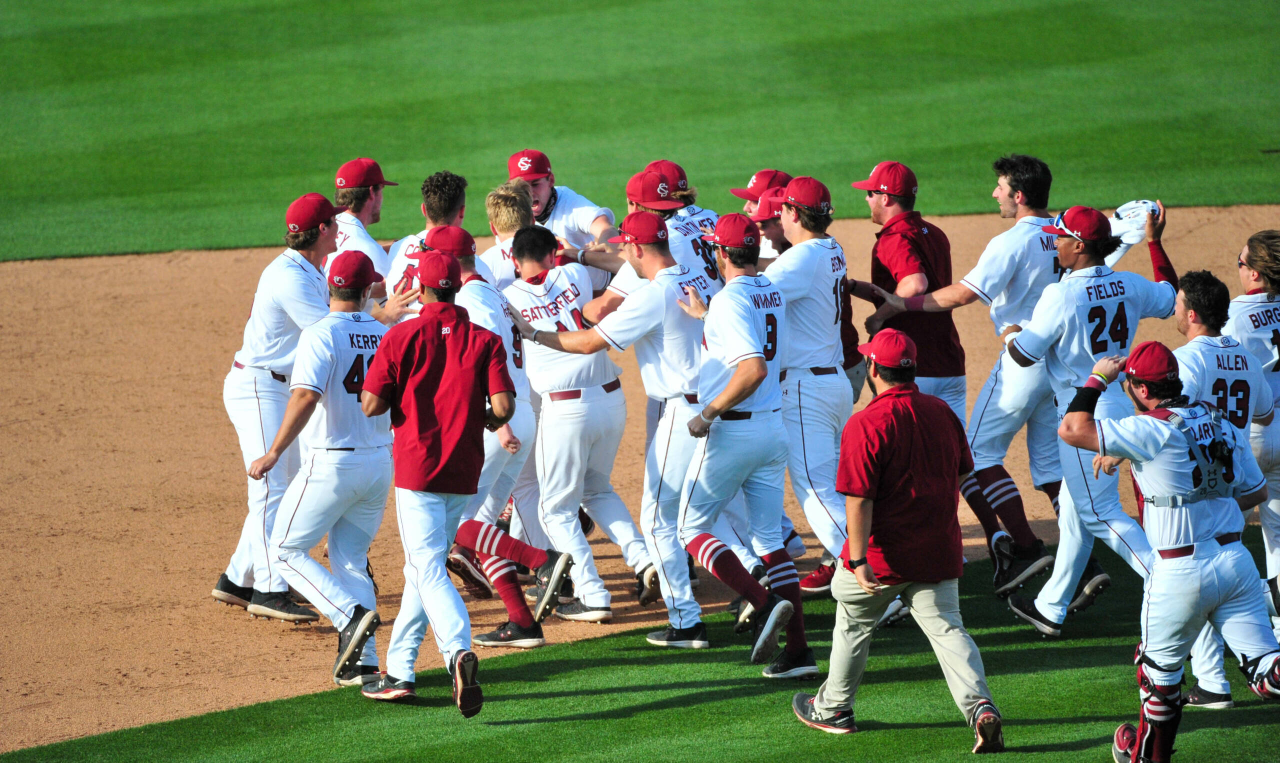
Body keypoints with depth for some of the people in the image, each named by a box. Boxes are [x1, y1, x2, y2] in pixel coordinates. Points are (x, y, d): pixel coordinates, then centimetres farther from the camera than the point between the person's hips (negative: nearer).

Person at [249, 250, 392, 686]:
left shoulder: (321, 335, -13)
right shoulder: (386, 336, 5)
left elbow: (306, 397, -25)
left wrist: (274, 454, -24)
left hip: (332, 464, -6)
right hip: (381, 462, 6)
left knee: (286, 552, 5)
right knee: (351, 558, 15)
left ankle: (352, 615, -14)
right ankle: (362, 663, 7)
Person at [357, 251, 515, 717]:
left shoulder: (402, 337, -5)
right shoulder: (484, 341, 1)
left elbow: (371, 405, -8)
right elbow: (504, 405, -9)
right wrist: (488, 420, 14)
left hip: (417, 468, -4)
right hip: (464, 471, 4)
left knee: (429, 570, -11)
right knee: (421, 568, 18)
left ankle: (458, 651, -37)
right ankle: (399, 671, 23)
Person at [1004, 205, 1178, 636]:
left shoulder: (1061, 296, -19)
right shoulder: (1129, 287, 2)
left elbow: (1024, 354, -13)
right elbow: (1171, 297, 22)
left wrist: (1008, 337, 10)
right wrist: (1155, 243, 26)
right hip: (1119, 403, 9)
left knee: (1100, 513, -3)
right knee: (1075, 508, 18)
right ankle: (1052, 608, 27)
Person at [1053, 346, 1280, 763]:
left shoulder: (1153, 430, -13)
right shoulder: (1222, 423, 9)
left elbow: (1072, 430, -15)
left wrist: (1097, 380, -1)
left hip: (1181, 570, -5)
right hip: (1237, 561, 5)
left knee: (1160, 667, 16)